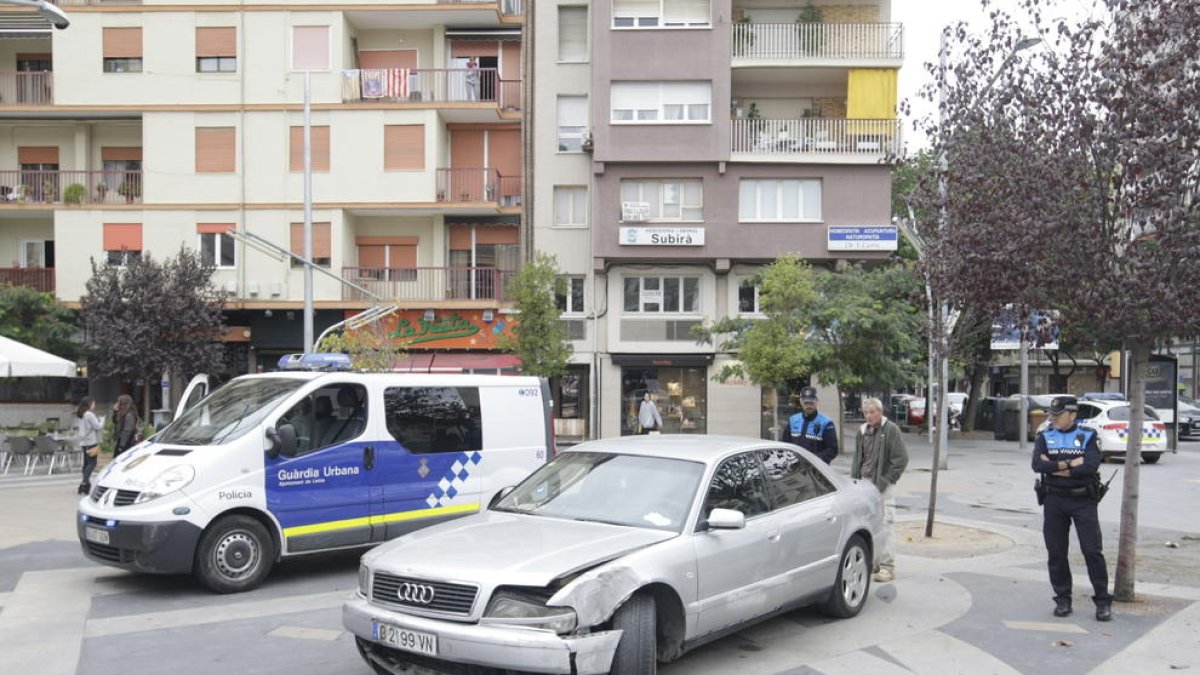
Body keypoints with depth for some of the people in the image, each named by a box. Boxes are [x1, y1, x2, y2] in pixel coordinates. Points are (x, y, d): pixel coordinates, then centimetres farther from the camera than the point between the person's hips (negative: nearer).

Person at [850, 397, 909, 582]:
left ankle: (887, 566, -5)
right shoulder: (862, 431, 11)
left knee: (885, 524, -8)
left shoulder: (891, 430, -8)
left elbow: (901, 460, -10)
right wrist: (854, 480, 9)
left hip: (883, 486, -7)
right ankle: (872, 561, 21)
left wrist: (885, 482, -13)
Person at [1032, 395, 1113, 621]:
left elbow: (1092, 465, -14)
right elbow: (1037, 465, -10)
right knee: (1056, 552, 5)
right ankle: (1063, 599, 17)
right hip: (1054, 500, 2)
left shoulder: (1087, 436, 2)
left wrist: (1055, 468, -11)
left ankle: (1103, 601, 7)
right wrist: (1070, 464, -14)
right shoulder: (1045, 437, 7)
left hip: (1083, 500, -2)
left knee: (1093, 550, -3)